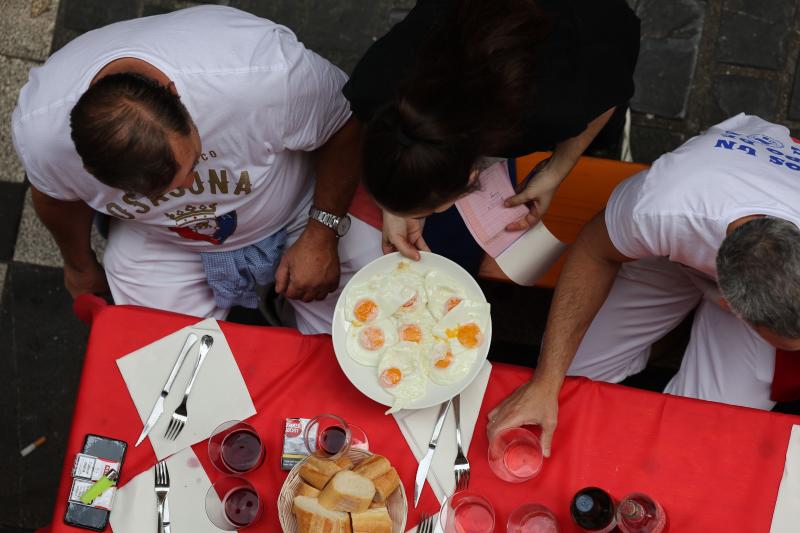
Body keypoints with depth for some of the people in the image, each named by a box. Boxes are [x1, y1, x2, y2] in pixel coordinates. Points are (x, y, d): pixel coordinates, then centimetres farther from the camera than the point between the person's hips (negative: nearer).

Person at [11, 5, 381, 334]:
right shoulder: (38, 131, -32)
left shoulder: (269, 72, -42)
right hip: (158, 243, 1)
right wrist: (80, 265, 13)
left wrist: (322, 234, -20)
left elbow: (346, 130, -19)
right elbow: (58, 195, -5)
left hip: (299, 210, -1)